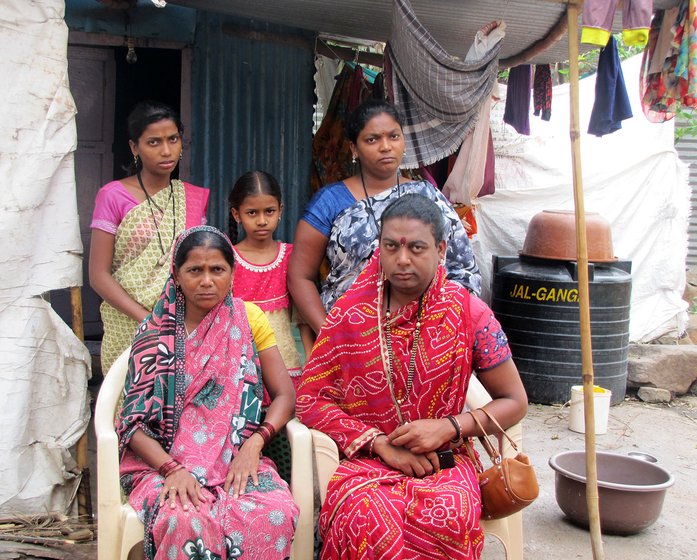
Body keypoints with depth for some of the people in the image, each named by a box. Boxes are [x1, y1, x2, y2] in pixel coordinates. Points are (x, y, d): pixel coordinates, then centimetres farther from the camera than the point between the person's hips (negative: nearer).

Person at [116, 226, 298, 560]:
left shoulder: (248, 319, 8)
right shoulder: (155, 332, 5)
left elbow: (285, 394, 3)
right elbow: (134, 422, 0)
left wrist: (254, 444, -14)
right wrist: (172, 469, -17)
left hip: (236, 460, 1)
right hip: (164, 463, -1)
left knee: (275, 515, -31)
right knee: (186, 520, -35)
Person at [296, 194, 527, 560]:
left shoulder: (468, 313, -1)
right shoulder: (350, 313, 1)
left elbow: (514, 402, 5)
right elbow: (310, 399, 1)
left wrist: (448, 427, -12)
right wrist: (382, 443, -10)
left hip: (443, 460, 0)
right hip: (365, 458, 0)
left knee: (450, 519, -34)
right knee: (366, 519, -35)